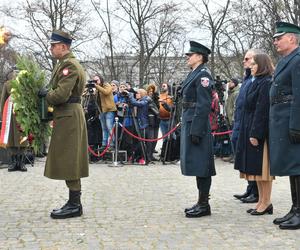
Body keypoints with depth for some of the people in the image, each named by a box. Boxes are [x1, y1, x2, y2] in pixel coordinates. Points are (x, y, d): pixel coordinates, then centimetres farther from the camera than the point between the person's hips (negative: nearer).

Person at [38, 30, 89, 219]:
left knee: (69, 161, -6)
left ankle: (75, 205, 1)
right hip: (68, 116, 10)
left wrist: (45, 93, -6)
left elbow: (60, 95, -22)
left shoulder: (69, 65, -15)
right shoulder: (66, 64, 17)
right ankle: (74, 203, 19)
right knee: (69, 161, 12)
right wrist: (49, 93, 7)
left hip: (69, 117, -10)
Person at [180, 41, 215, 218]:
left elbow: (204, 105, -19)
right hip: (189, 123, 10)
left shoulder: (203, 75, -12)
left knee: (200, 163, -4)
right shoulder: (194, 74, 17)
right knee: (196, 164, 13)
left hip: (197, 124, -10)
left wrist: (196, 131, -22)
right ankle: (201, 202, 21)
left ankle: (204, 205, 3)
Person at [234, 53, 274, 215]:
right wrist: (249, 133, 14)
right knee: (256, 168, 12)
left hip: (260, 133, -10)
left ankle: (266, 203, 5)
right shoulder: (257, 82, 17)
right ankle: (262, 201, 19)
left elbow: (262, 111, -20)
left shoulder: (266, 83, -13)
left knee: (262, 168, -3)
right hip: (251, 131, 10)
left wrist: (255, 134, -22)